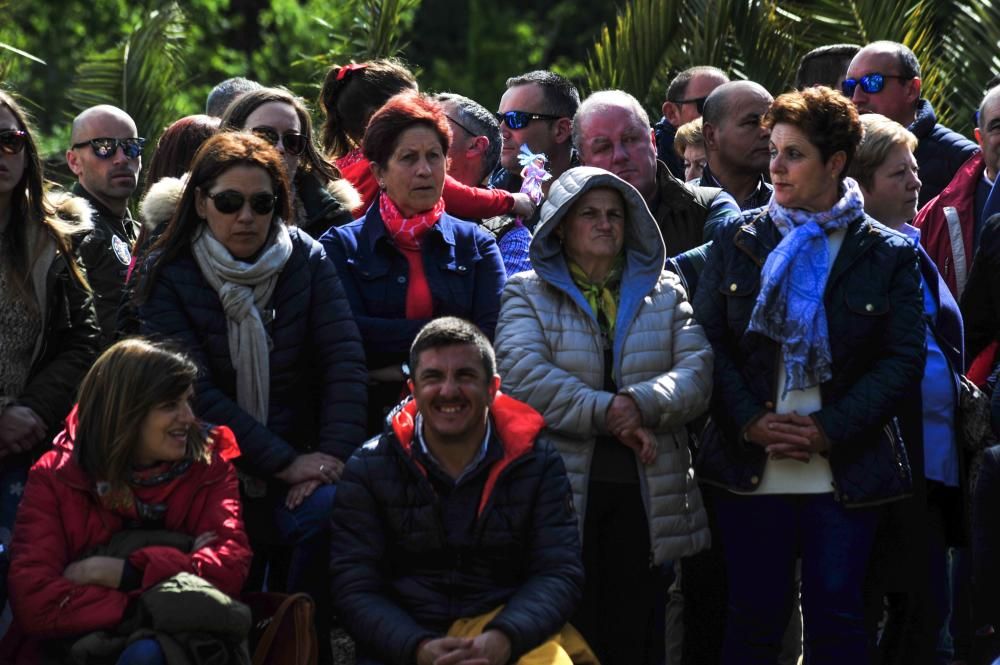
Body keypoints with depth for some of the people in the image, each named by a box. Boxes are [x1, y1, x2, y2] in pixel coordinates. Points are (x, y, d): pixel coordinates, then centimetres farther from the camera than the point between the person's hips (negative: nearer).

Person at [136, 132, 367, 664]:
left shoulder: (307, 259, 4)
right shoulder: (168, 275, -3)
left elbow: (344, 360, -4)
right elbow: (195, 391, -11)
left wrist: (335, 455, -19)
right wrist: (286, 462, -18)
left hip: (300, 457, 2)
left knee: (331, 509, -29)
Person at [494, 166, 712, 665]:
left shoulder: (664, 292, 16)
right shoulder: (528, 293, 8)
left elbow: (696, 373, 2)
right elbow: (521, 372, -9)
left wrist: (640, 403, -16)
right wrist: (607, 412, -14)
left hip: (644, 491, 3)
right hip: (561, 489, -2)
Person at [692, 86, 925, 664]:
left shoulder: (889, 255, 2)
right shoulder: (737, 242, 7)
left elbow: (904, 358, -4)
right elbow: (709, 341, 3)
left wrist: (831, 430, -13)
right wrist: (750, 422, -11)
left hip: (847, 473, -1)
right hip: (751, 467, 1)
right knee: (754, 617, 2)